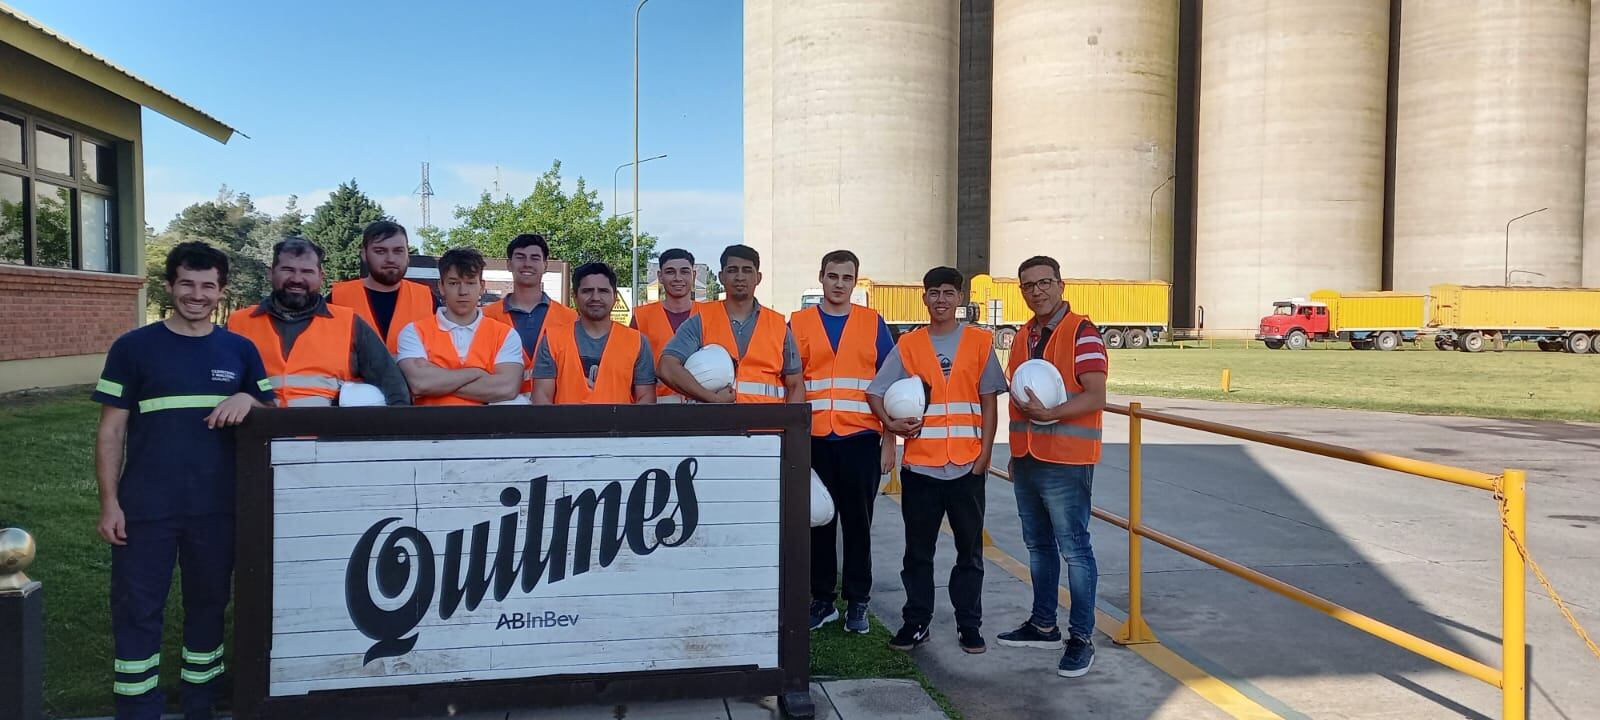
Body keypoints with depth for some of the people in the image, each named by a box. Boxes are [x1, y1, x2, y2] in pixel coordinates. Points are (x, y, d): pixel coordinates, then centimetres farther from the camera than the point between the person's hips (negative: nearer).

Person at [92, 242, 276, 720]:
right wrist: (110, 503, -5)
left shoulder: (240, 350, 6)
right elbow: (110, 432, 1)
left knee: (208, 605, 13)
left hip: (217, 507, 2)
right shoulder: (133, 347, 0)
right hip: (145, 508, -2)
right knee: (137, 610, 3)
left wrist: (248, 400, -11)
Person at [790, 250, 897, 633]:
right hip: (813, 439, 1)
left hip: (860, 439, -1)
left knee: (858, 523, 5)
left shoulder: (873, 323, 6)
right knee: (818, 522, 8)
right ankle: (822, 600, 20)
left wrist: (889, 441, 1)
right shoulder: (798, 323, 7)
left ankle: (857, 603, 15)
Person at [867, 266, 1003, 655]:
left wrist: (984, 455, -4)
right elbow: (874, 392, 6)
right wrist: (891, 423, -12)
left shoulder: (980, 342, 2)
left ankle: (969, 625, 20)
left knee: (970, 550, 8)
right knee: (918, 551, 9)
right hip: (920, 465, 1)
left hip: (967, 465, -1)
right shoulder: (908, 345, 5)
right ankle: (916, 623, 21)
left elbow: (988, 403, 3)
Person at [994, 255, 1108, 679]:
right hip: (1025, 460, 8)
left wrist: (1049, 414, -27)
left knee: (1074, 549, -2)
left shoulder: (1082, 333, -10)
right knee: (1038, 546, 16)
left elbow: (1095, 397, -17)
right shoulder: (1024, 336, 14)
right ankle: (1043, 625, 28)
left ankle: (1081, 638, 6)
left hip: (1066, 464, -8)